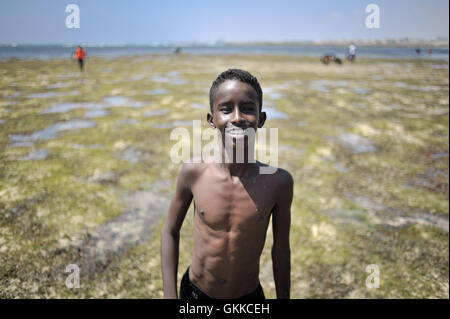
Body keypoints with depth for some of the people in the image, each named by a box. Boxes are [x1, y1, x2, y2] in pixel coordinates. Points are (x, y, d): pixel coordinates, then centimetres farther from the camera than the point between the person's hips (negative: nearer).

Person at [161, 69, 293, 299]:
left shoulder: (279, 182, -20)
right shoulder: (193, 172, -19)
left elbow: (281, 250, -7)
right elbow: (170, 232, -5)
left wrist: (283, 296, 3)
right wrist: (169, 295, -5)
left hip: (250, 294, 0)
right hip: (194, 290, 1)